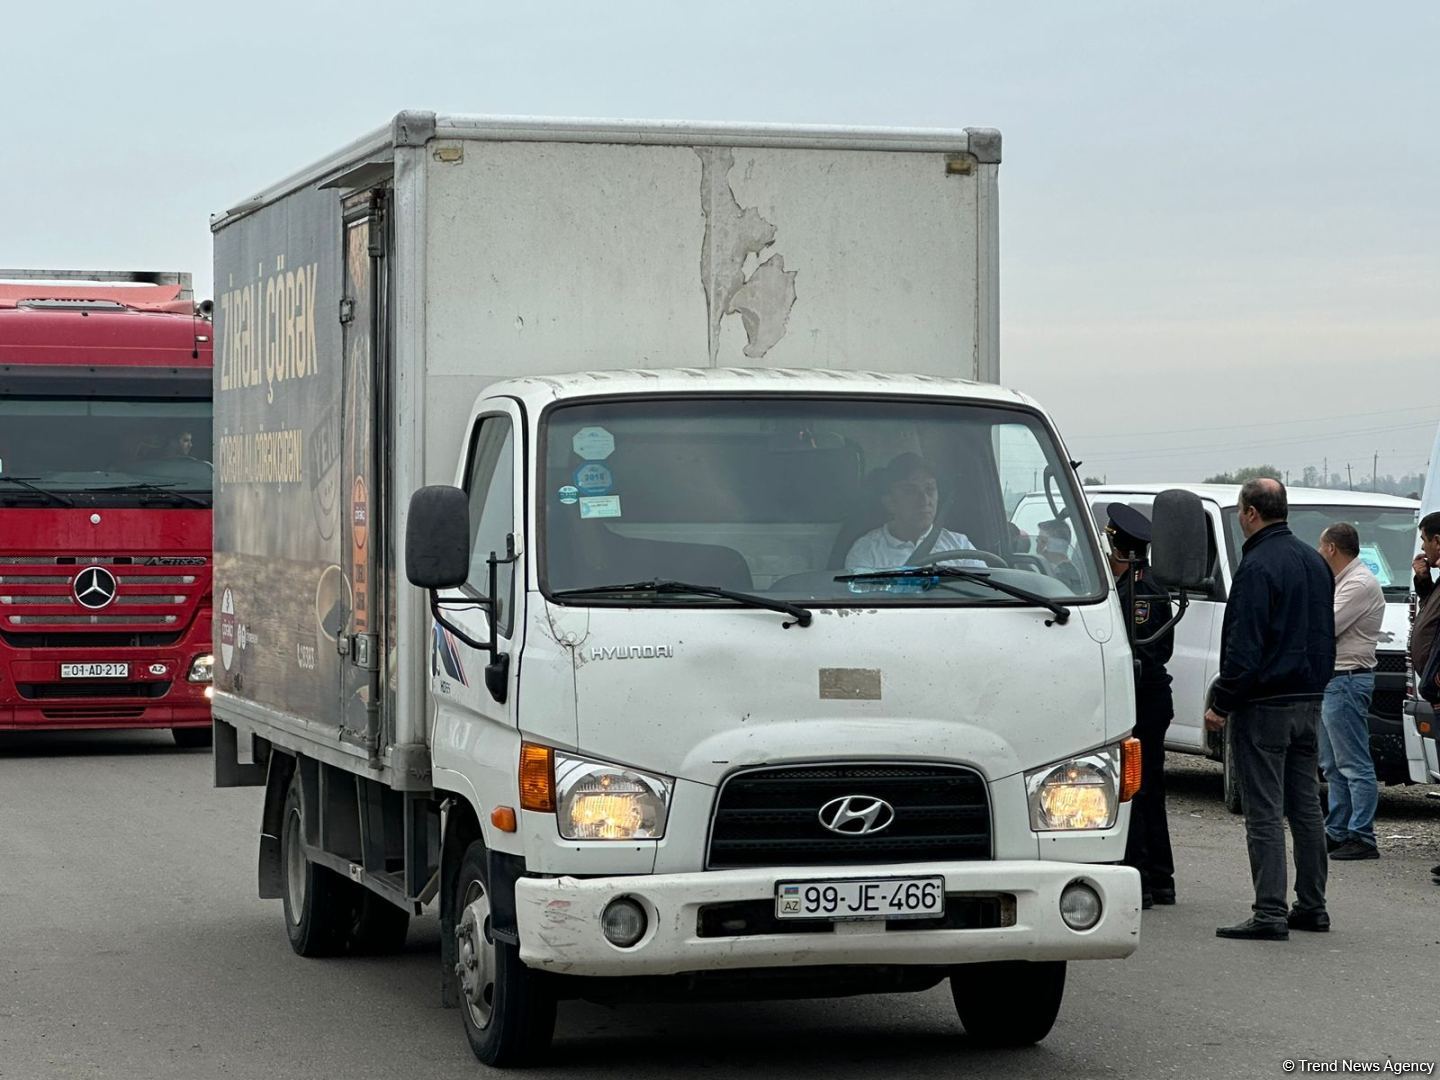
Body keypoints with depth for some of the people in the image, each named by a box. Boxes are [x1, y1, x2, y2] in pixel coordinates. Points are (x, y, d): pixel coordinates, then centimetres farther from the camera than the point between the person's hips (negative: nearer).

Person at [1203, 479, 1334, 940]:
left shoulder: (1258, 567, -16)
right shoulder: (1315, 562, 12)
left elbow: (1244, 647, -19)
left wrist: (1221, 704, -13)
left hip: (1265, 706, -8)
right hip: (1309, 702, 8)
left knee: (1265, 813, -7)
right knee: (1306, 808, 14)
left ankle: (1270, 914, -9)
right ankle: (1312, 906, 18)